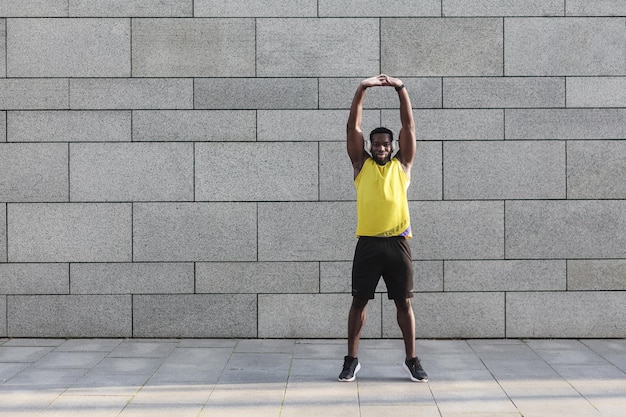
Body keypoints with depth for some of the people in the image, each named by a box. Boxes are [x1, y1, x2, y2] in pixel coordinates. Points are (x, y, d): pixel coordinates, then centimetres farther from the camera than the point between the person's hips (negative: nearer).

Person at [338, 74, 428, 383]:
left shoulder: (402, 165, 10)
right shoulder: (361, 164, 9)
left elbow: (408, 126, 4)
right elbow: (353, 128, 2)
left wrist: (401, 89, -4)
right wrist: (362, 89, -6)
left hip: (397, 242, 0)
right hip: (368, 243, 0)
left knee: (404, 302, 6)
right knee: (359, 301, 4)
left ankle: (411, 360, 14)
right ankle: (351, 360, 12)